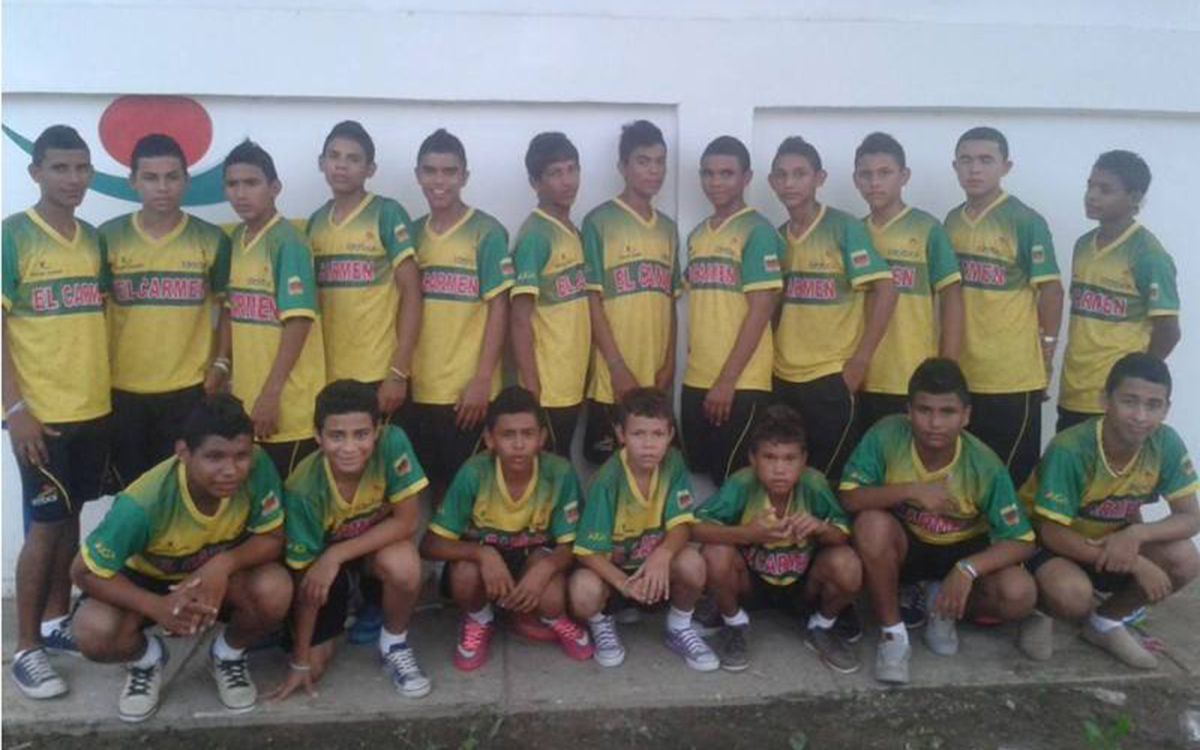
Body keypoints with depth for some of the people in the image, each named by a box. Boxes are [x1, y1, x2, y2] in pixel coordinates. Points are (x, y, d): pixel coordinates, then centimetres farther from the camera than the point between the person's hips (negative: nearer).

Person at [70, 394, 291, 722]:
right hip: (150, 579, -1)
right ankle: (146, 658, 9)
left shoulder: (258, 468, -31)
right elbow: (84, 572, -23)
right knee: (95, 634, -29)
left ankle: (229, 653, 5)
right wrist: (157, 607, -35)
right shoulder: (144, 502, -35)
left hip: (224, 571, 1)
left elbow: (272, 539, -20)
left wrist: (224, 563, -39)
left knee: (275, 591, -30)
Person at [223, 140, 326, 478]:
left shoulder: (288, 242, -13)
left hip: (288, 406, -7)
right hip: (247, 400, 7)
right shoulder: (236, 238, 8)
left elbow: (299, 322, -17)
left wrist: (271, 393, -18)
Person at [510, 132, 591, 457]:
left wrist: (581, 373, 14)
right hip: (546, 389, -8)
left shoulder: (573, 232, 11)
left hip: (571, 385, 8)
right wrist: (531, 390, -19)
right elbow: (520, 320, -17)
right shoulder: (535, 235, -14)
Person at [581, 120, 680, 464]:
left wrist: (670, 363, 4)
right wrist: (618, 367, -13)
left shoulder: (668, 227, 13)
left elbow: (669, 301, 14)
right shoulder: (599, 222, -4)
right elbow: (592, 300, -8)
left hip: (656, 377, 5)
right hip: (612, 377, -5)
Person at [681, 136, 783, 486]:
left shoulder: (758, 231, -8)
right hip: (696, 381, 6)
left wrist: (727, 380, -16)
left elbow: (760, 310, -13)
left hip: (741, 383, -6)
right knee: (697, 476, 13)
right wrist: (697, 370, 12)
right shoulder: (697, 235, 12)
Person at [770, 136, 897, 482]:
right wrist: (769, 359, 7)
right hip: (783, 379, 5)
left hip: (832, 378, -5)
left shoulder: (844, 227, -7)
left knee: (829, 480, 2)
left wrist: (861, 360, -13)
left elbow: (885, 291, -12)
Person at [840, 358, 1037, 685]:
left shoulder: (984, 465, -24)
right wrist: (911, 490, -37)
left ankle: (942, 605, 6)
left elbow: (1022, 542, -20)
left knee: (1019, 594, -27)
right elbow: (848, 498, -25)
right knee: (871, 523, -35)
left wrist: (967, 569, -36)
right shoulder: (887, 434, -24)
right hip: (904, 545, 0)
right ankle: (893, 633, -14)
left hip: (963, 550, 1)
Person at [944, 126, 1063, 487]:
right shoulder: (952, 221, 8)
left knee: (1012, 476, 5)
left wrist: (1046, 350, -8)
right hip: (960, 373, 5)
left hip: (1013, 375, -5)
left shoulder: (1026, 221, -8)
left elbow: (1050, 289, -7)